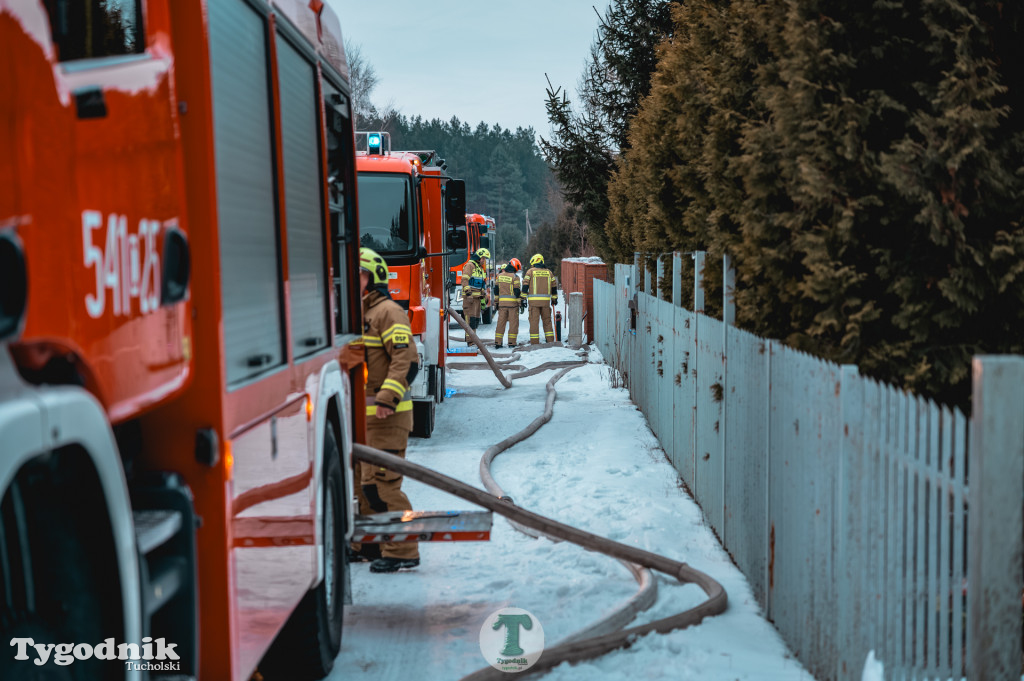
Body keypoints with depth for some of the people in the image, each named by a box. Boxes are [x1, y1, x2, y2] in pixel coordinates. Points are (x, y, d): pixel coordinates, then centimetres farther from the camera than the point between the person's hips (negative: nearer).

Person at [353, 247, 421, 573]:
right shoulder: (357, 313, 18)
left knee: (380, 483, -11)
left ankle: (402, 551, -5)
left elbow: (407, 360, -20)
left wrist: (388, 398, -27)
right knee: (360, 479, 16)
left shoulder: (388, 312, -12)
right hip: (362, 415, 10)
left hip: (386, 416, -10)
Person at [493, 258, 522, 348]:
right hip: (513, 303, -4)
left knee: (501, 322, 8)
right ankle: (511, 342, 1)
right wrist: (520, 302, -3)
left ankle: (497, 342, 6)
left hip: (502, 302, 4)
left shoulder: (499, 276, 6)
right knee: (513, 323, 3)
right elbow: (517, 291, -10)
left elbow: (496, 290, 11)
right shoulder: (515, 277, -9)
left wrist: (496, 302, 18)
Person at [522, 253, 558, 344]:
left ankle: (534, 342, -3)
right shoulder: (548, 272, 11)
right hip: (546, 300, 3)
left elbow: (525, 285, -4)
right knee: (547, 320, 11)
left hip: (534, 300, -3)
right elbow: (554, 286, 14)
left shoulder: (530, 271, 0)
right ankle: (550, 340, 10)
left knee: (534, 321, -1)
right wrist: (554, 299, 23)